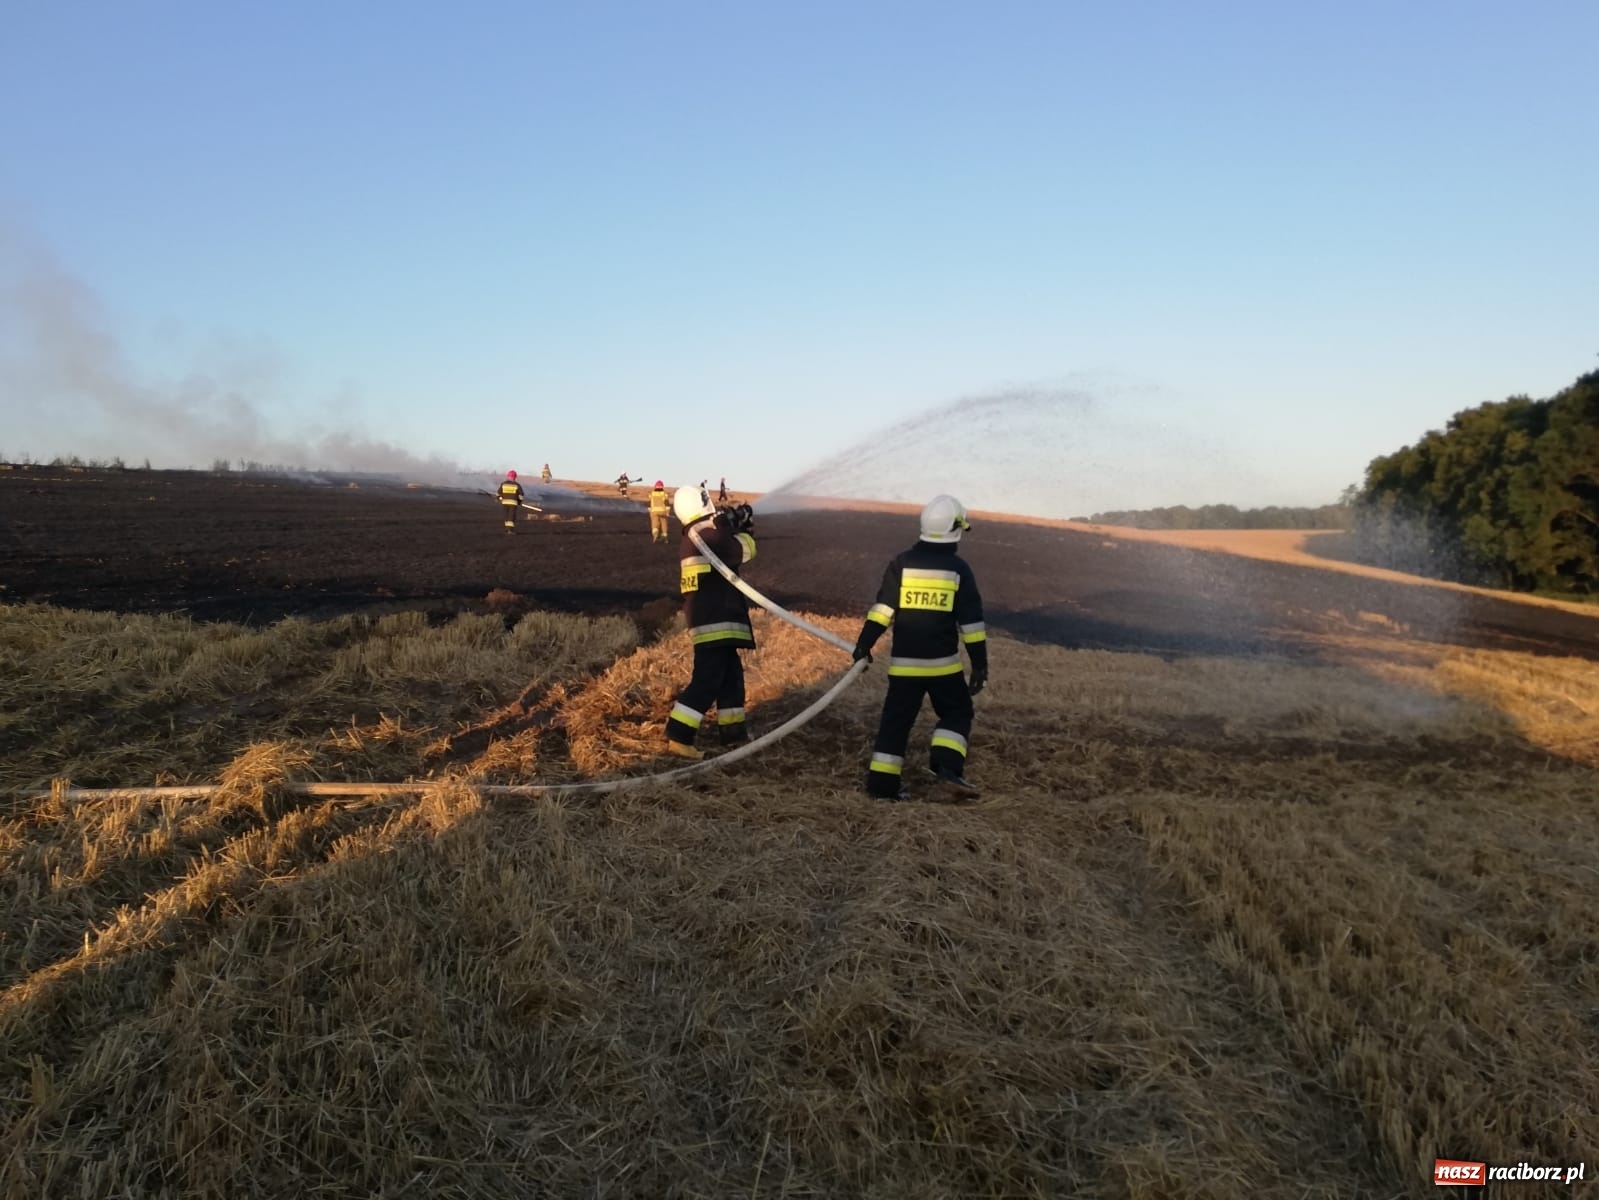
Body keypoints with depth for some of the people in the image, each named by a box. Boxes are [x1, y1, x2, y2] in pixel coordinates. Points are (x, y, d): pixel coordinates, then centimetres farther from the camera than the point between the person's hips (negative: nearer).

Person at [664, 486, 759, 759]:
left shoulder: (688, 544, 14)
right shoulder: (711, 539, -14)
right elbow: (745, 551, -10)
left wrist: (730, 527, 18)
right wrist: (744, 529, 8)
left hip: (704, 621, 10)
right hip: (716, 623, -10)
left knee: (731, 674, 18)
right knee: (707, 681, -10)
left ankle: (732, 731, 26)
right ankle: (678, 737, -12)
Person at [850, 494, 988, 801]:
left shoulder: (902, 563, 1)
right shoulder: (958, 569, -2)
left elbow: (882, 609, -3)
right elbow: (971, 622, -2)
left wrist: (864, 645, 1)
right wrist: (979, 664, 3)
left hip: (904, 662, 2)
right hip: (943, 663, -2)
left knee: (896, 718, 9)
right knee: (956, 714, 13)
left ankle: (882, 781, 8)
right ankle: (947, 770, -5)